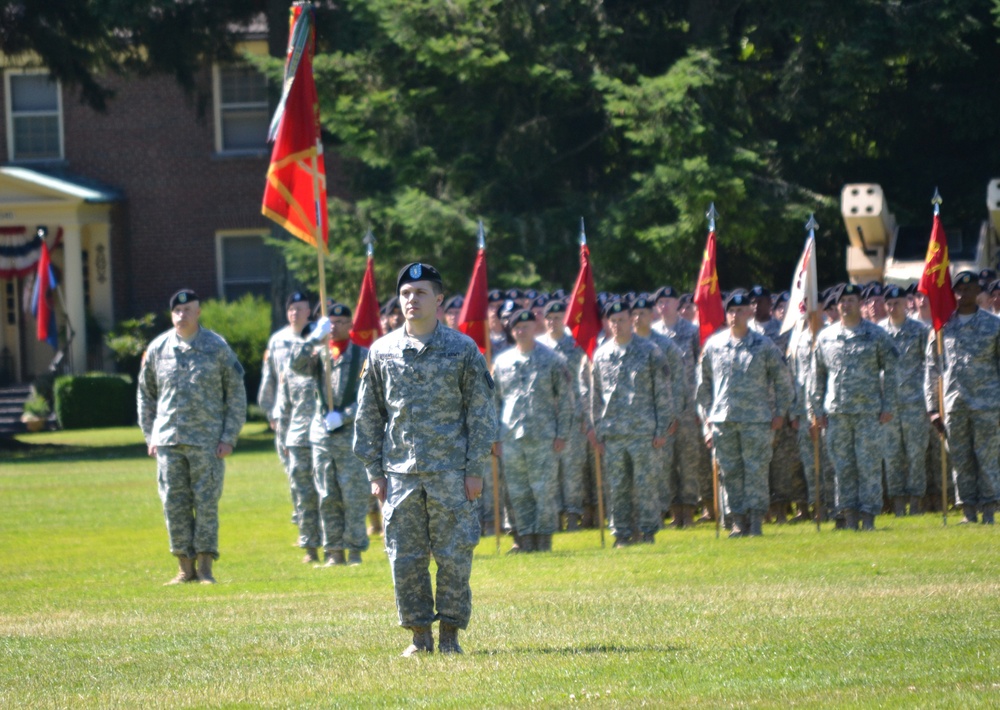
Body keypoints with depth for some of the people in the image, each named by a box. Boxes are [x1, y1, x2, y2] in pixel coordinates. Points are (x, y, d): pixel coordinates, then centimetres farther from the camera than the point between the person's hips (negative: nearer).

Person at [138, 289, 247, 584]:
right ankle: (185, 568, 7)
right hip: (168, 439, 2)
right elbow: (145, 394, 16)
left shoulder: (217, 347, 1)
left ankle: (205, 567, 3)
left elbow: (237, 394, 3)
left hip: (207, 440, -2)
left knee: (207, 503, -3)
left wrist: (229, 437, -4)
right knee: (174, 504, 1)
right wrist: (150, 435, 8)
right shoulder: (157, 349, 8)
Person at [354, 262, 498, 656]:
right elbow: (368, 416, 10)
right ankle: (420, 635, 12)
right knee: (405, 560, 2)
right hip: (400, 475, 2)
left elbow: (480, 412, 1)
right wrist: (374, 472, 5)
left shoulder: (463, 349, 1)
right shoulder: (381, 351, 6)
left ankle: (451, 634, 10)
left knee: (454, 557, 0)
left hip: (451, 475, -2)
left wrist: (475, 470, -4)